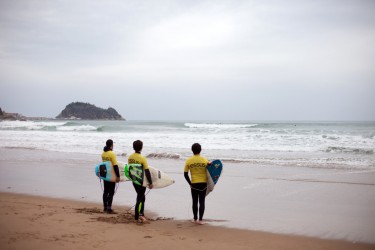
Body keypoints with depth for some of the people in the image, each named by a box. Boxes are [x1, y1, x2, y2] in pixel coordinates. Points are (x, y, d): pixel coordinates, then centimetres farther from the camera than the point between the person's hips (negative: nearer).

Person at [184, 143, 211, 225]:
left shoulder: (188, 160, -4)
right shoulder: (205, 160, -6)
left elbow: (185, 174, -3)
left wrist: (190, 183, 8)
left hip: (194, 184, 1)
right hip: (203, 183, -1)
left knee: (195, 202, 13)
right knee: (202, 202, 4)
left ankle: (195, 219, 20)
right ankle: (200, 220, 1)